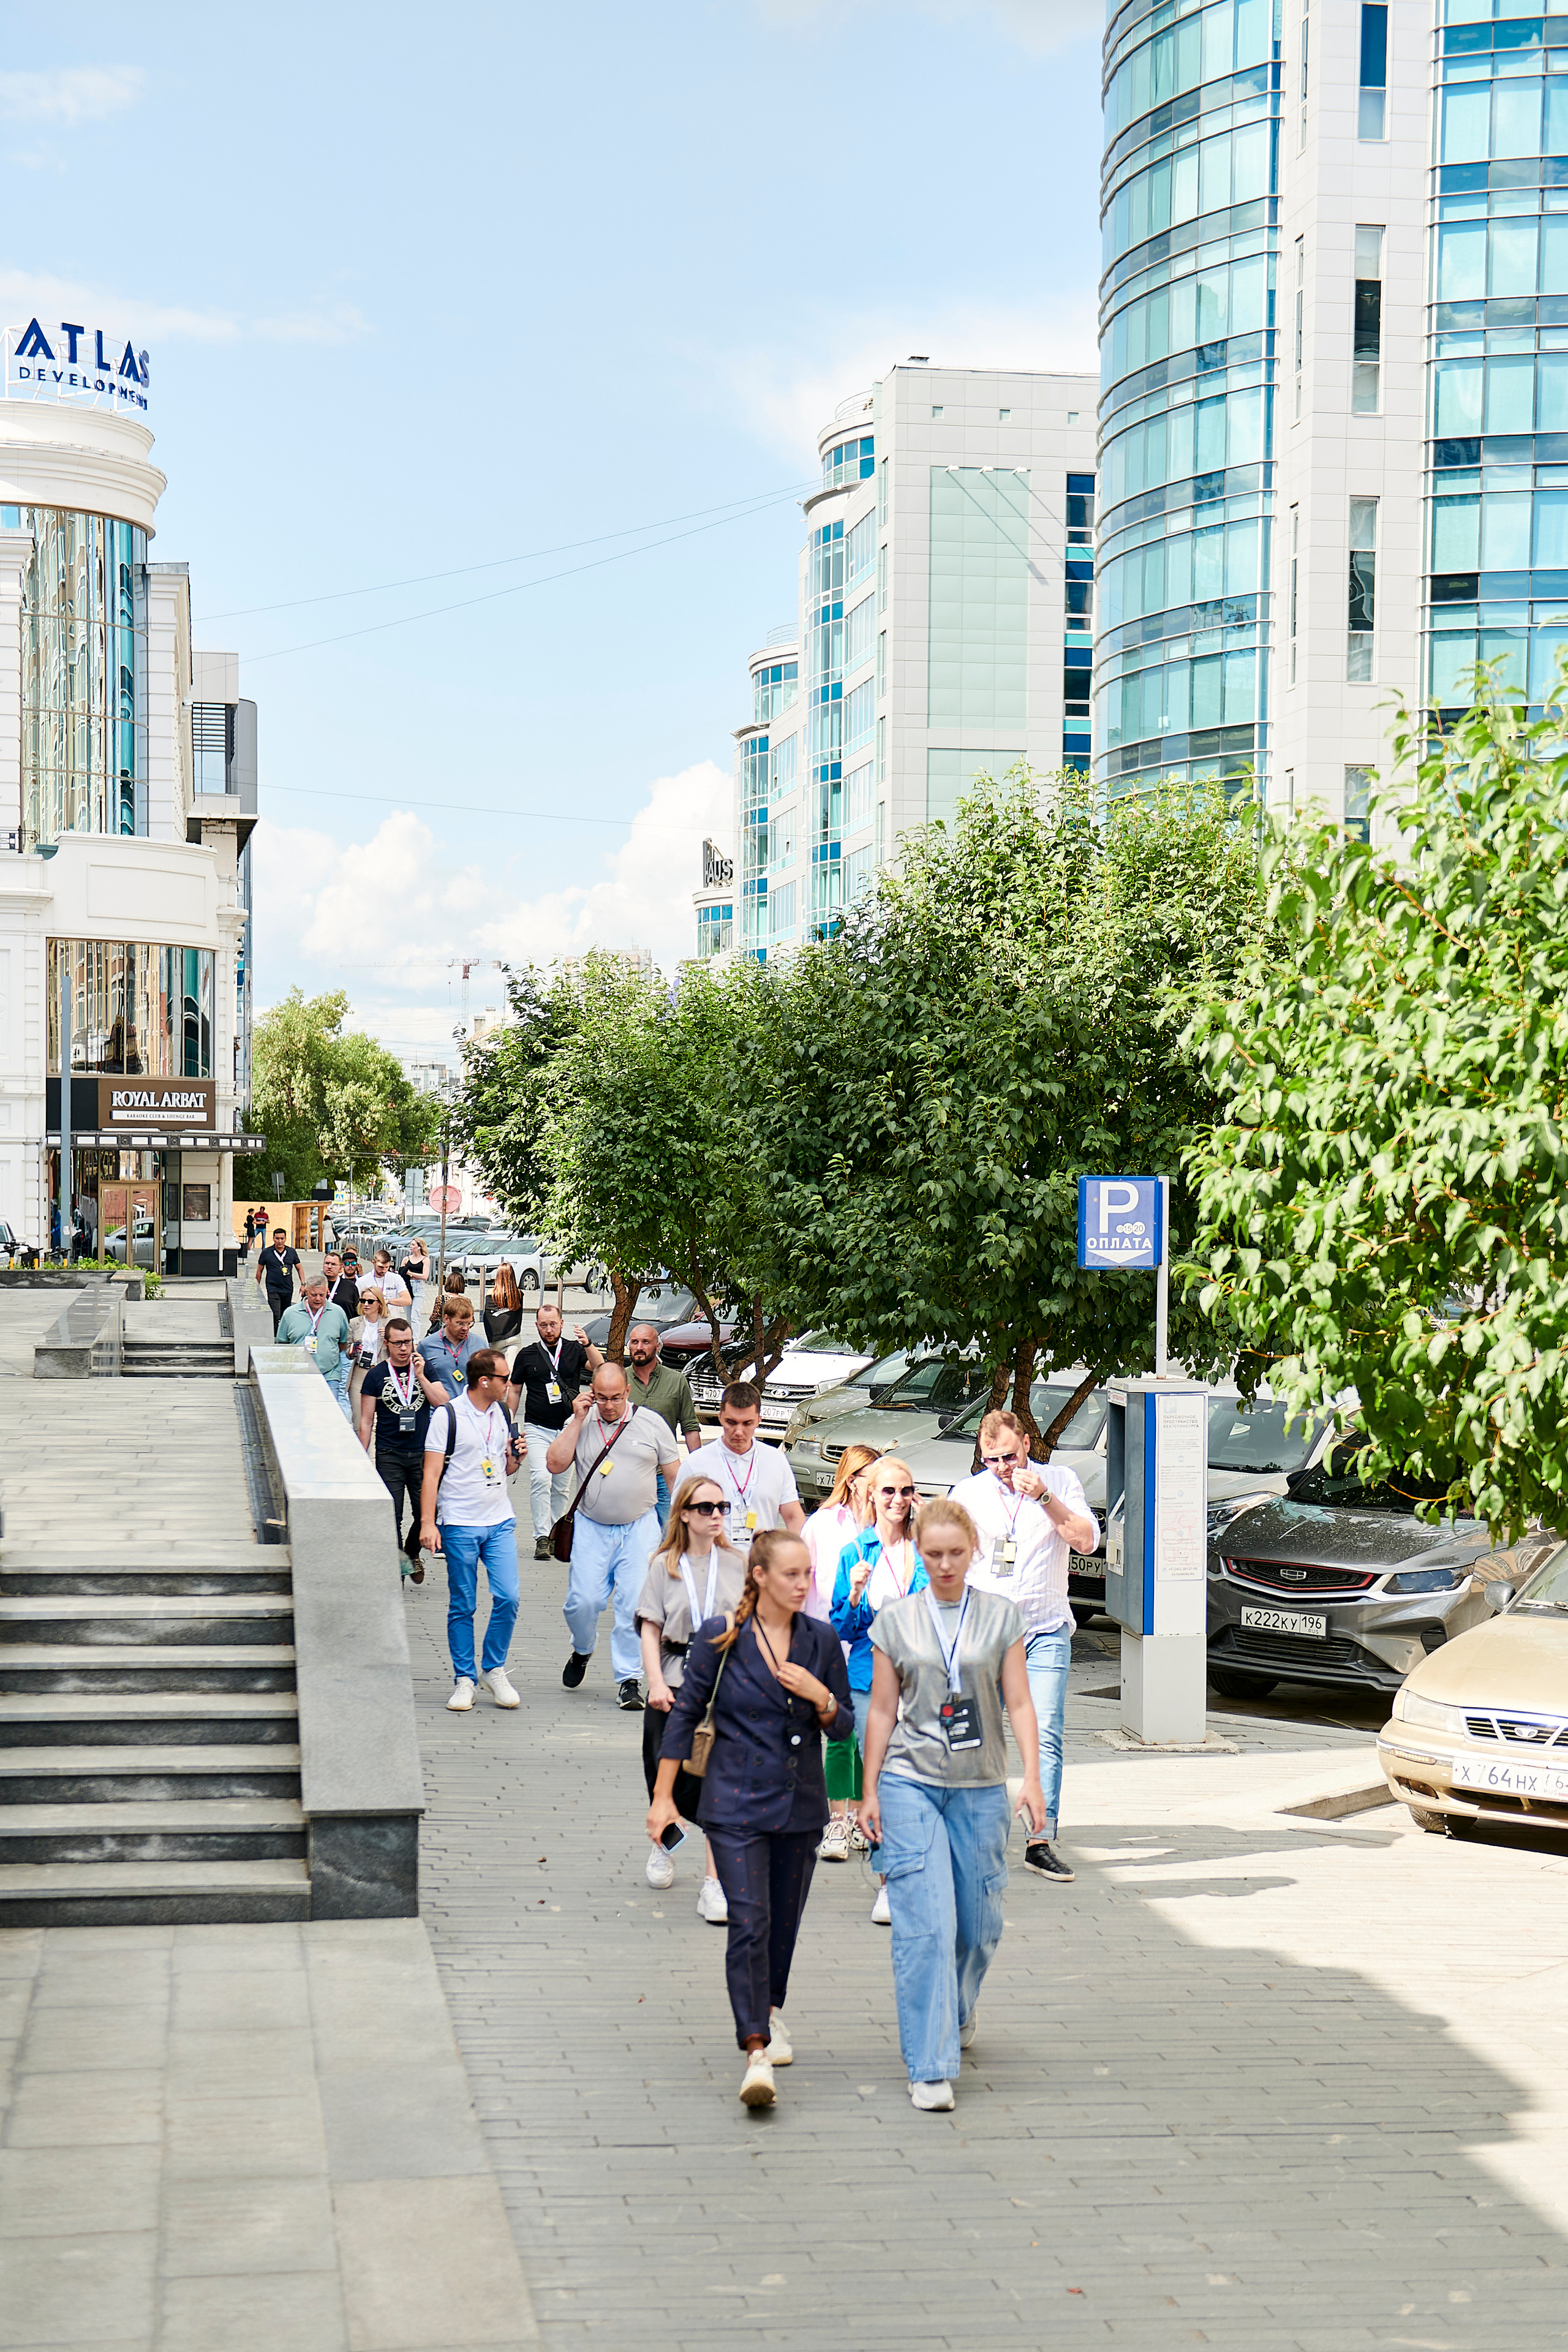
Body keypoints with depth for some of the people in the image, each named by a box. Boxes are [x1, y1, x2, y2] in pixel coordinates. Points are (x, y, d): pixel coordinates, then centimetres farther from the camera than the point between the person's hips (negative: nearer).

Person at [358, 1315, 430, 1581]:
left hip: (421, 1454, 1)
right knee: (391, 1516, -5)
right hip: (388, 1456, -1)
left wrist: (421, 1375, -11)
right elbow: (366, 1421, 5)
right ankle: (397, 1565, 4)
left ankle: (412, 1553, 26)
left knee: (426, 1513, -1)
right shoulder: (376, 1375, 3)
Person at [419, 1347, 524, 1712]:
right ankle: (464, 1679, 11)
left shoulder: (501, 1413, 10)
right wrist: (427, 1522, -15)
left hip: (500, 1523, 5)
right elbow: (432, 1472, -9)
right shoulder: (448, 1416, -8)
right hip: (460, 1525, -5)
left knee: (508, 1599, -5)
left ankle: (494, 1670, 11)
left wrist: (515, 1456, -2)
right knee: (462, 1606, 1)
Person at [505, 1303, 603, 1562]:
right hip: (537, 1429, -1)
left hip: (568, 1428, 1)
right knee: (541, 1479, -18)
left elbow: (600, 1369, -11)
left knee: (560, 1486, 9)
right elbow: (514, 1391, 13)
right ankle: (542, 1538, -17)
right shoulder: (527, 1355, 5)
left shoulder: (575, 1350, 4)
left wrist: (588, 1345, -27)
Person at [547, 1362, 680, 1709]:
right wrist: (578, 1421, -9)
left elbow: (674, 1474, 9)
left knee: (635, 1605, -8)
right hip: (592, 1528, 1)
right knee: (582, 1601, -5)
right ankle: (582, 1650, 26)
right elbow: (555, 1464, -7)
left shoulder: (651, 1423, 2)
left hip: (639, 1528, 0)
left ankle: (628, 1679, 1)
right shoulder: (580, 1423, 4)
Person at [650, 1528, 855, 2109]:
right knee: (749, 1922, -14)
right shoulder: (720, 1638, -7)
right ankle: (756, 2052, -16)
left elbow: (843, 1727, 8)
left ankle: (770, 2009, 41)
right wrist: (663, 1796, 0)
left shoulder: (820, 1640, 2)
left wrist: (820, 1696, -14)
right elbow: (685, 1714, 0)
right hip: (737, 1803, -4)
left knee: (784, 1920, 14)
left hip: (801, 1804, 4)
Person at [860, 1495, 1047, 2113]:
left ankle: (957, 2013, 39)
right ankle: (929, 2067, -8)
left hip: (980, 1787, 1)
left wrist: (1031, 1777, -8)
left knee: (979, 1920, 8)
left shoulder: (1001, 1617, 5)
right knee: (925, 1922, -10)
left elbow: (1019, 1703, 3)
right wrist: (870, 1792, 5)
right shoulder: (896, 1621, 4)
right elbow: (882, 1710, 7)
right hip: (910, 1784, -1)